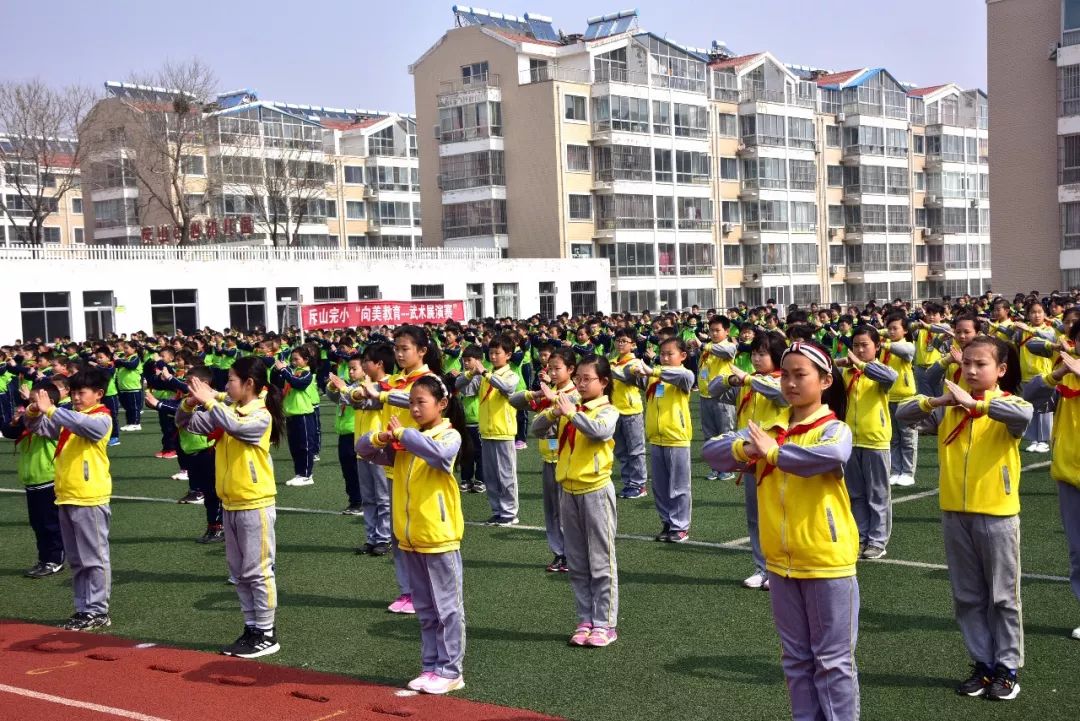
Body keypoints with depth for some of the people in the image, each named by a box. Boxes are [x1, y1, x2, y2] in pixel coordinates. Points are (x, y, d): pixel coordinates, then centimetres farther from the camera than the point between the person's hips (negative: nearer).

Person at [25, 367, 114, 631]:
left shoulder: (101, 418, -9)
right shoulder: (68, 415, 13)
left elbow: (85, 425, -29)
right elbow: (39, 428, 12)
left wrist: (50, 409, -32)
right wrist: (34, 412, -9)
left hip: (90, 499, -8)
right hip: (66, 498, 8)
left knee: (94, 558, -1)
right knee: (76, 560, 13)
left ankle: (98, 612, 5)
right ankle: (83, 609, 21)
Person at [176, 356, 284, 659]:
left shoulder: (261, 416, -15)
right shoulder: (226, 410, 6)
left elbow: (236, 426, -35)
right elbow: (187, 423, 8)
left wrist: (209, 400, -30)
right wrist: (190, 403, -11)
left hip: (255, 504, -8)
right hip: (230, 504, 8)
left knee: (258, 571, -1)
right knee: (239, 573, 14)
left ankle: (267, 635, 7)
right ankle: (251, 629, 23)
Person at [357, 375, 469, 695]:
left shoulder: (450, 435, -10)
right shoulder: (406, 438, 8)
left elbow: (439, 453, -33)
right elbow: (363, 448, 7)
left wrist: (402, 433, -24)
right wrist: (380, 438, -14)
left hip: (439, 537, -6)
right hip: (409, 537, 7)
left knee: (447, 607, 4)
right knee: (425, 609, 15)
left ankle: (450, 670, 11)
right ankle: (431, 667, 24)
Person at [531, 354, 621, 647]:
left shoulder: (607, 411, -7)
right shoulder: (568, 408, 7)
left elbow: (600, 431, -29)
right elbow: (538, 430, 0)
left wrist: (572, 412, -23)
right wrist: (554, 411, -16)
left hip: (595, 491, -6)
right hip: (568, 491, 6)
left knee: (601, 562, 1)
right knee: (577, 563, 12)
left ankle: (605, 623, 9)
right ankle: (586, 620, 21)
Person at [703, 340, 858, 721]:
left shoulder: (834, 429, -10)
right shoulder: (768, 429, 5)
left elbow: (831, 456, -34)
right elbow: (711, 451, 0)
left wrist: (773, 451, -23)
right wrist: (742, 449, -21)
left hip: (827, 562, -5)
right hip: (781, 562, 6)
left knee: (833, 660, 5)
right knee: (796, 658, 17)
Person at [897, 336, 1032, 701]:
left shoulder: (1007, 404, -8)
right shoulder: (949, 406, 4)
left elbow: (1023, 415, -31)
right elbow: (903, 414, -3)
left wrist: (974, 402, -32)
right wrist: (936, 401, -18)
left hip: (997, 514, -4)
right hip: (955, 513, 4)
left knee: (1002, 595, 7)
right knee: (967, 596, 12)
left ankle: (1008, 667, 19)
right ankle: (982, 663, 25)